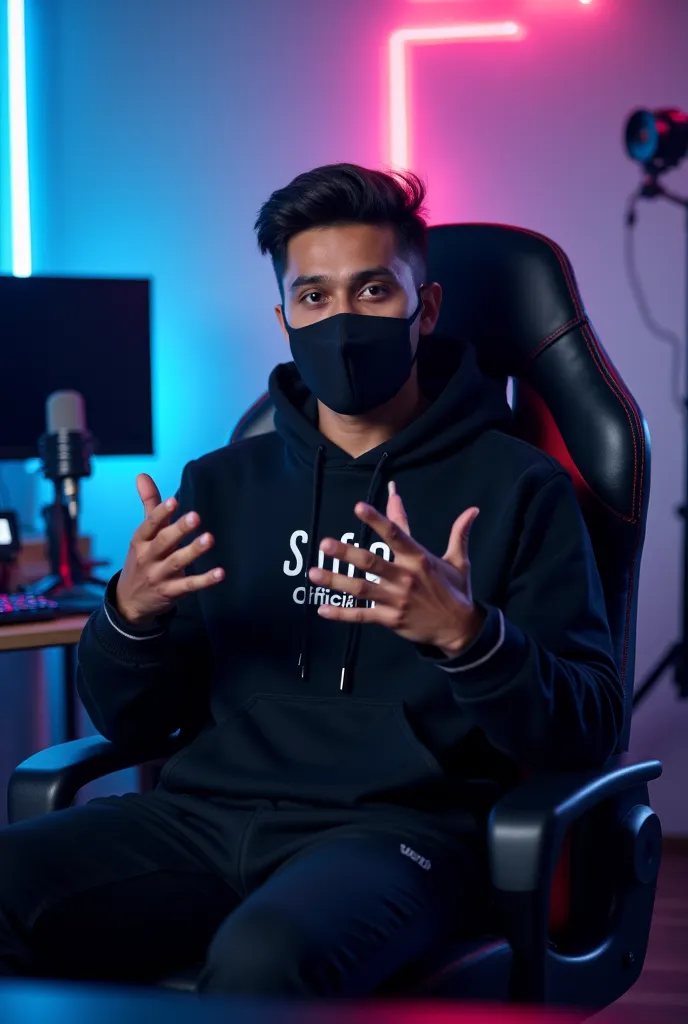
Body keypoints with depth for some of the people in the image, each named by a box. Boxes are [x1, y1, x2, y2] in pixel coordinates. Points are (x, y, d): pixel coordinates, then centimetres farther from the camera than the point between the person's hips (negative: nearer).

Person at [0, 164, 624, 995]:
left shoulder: (517, 487, 8)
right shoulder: (223, 484, 20)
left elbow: (587, 731, -1)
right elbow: (130, 723, 17)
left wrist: (468, 635, -21)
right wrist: (130, 615, -5)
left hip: (398, 826, -4)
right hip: (207, 817, 4)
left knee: (263, 957, -38)